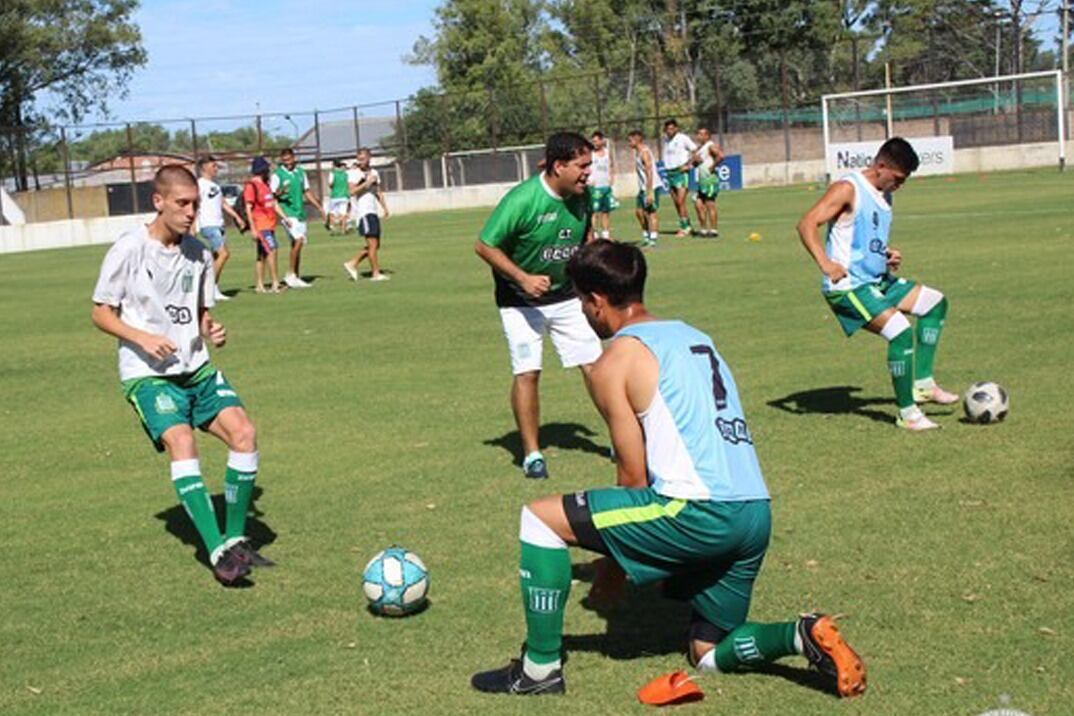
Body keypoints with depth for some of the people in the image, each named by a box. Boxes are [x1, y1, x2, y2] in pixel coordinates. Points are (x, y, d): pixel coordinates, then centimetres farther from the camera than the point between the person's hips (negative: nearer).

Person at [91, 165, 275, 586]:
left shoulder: (199, 254, 8)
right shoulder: (129, 250, -8)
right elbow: (101, 313, -3)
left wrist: (212, 331, -4)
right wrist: (142, 338, -18)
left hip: (197, 368, 5)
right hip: (147, 373, -5)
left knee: (243, 432, -13)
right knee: (181, 442, -27)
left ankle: (236, 539, 1)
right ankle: (218, 552, -30)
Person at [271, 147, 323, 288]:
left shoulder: (300, 172, 12)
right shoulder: (277, 175, -5)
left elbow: (307, 192, 20)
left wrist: (319, 207, 16)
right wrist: (280, 193, -27)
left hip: (300, 212, 6)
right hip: (287, 213, -6)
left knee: (297, 244, 8)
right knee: (298, 240, -19)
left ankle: (295, 278, 14)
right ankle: (290, 275, -11)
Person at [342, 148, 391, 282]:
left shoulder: (374, 173, 15)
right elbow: (352, 191, -19)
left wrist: (385, 207, 13)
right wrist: (366, 183, -21)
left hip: (373, 212, 8)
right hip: (363, 212, -8)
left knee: (375, 245, 8)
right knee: (372, 244, -10)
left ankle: (352, 264, 14)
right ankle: (376, 273, -4)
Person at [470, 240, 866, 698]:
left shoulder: (615, 362, -1)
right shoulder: (694, 337, 23)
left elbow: (634, 475, -2)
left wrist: (616, 565, 13)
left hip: (699, 511, -8)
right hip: (756, 517, 8)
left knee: (540, 517, 4)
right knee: (709, 654, 24)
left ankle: (540, 668, 6)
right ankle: (804, 635, -1)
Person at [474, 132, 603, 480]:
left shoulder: (582, 196, -6)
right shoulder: (521, 200, -25)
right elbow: (484, 246, -19)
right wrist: (523, 278, -23)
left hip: (566, 297, 5)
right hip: (521, 301, -5)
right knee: (527, 372, -7)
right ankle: (532, 453, 7)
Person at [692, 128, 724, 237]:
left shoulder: (711, 146, -10)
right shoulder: (700, 148, 19)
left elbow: (720, 156, -28)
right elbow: (695, 162, 27)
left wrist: (713, 166, -19)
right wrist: (695, 159, 5)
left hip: (710, 179, -10)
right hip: (702, 180, 10)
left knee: (710, 205, -7)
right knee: (698, 204, 7)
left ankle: (714, 230, -3)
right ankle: (704, 229, 12)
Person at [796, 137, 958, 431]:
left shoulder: (884, 196, 14)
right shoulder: (848, 189, -14)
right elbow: (807, 224, -23)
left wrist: (889, 254, 7)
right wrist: (825, 264, -36)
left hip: (878, 281, 10)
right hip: (848, 287, -10)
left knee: (935, 303, 15)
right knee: (901, 331, -22)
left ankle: (922, 384, 15)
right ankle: (908, 413, -9)